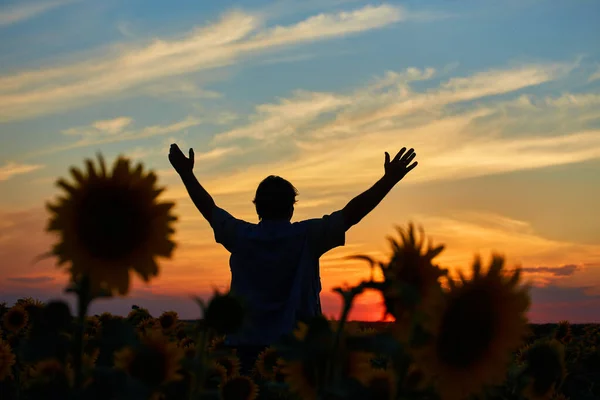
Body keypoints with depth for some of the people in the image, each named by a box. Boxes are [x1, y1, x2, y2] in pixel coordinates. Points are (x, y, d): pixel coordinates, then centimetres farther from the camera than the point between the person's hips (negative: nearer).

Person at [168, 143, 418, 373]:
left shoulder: (241, 237, 2)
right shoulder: (306, 237, -6)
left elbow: (209, 208, 15)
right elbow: (351, 213, -6)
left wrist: (186, 173, 29)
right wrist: (390, 178, -1)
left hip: (249, 345, 3)